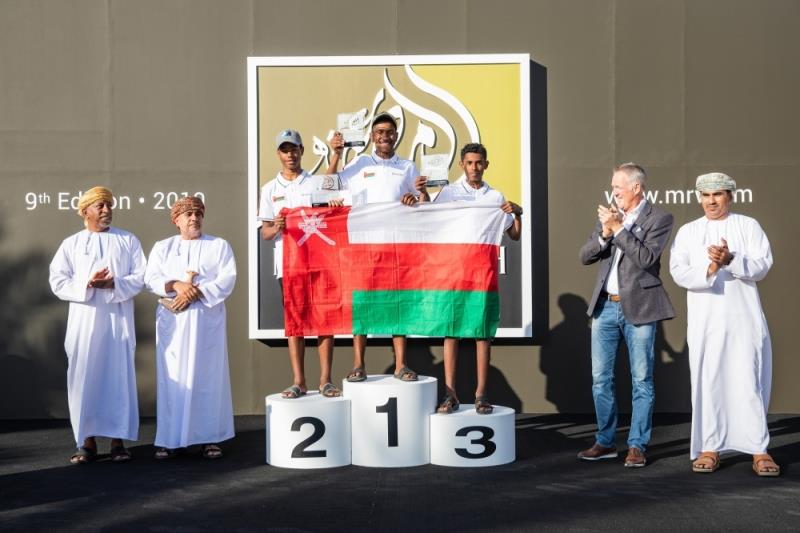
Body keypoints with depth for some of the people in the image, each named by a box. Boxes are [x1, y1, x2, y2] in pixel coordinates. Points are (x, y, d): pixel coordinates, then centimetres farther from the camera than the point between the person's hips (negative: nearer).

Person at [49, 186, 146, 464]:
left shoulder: (128, 241, 10)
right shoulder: (71, 244, 10)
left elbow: (139, 277, 1)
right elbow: (57, 281, 1)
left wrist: (113, 284, -16)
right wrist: (87, 283, -15)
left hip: (118, 319, 0)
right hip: (84, 319, 0)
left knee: (119, 376, -1)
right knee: (84, 377, -1)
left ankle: (118, 440, 4)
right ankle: (88, 441, 4)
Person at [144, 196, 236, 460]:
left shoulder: (220, 245, 10)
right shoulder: (162, 247, 15)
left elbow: (227, 280, -3)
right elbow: (151, 279, 2)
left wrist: (196, 293, -15)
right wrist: (177, 285, -16)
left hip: (207, 319, -1)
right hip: (172, 320, 1)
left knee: (208, 375, -3)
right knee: (173, 376, -3)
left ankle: (209, 437, 1)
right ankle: (170, 438, 0)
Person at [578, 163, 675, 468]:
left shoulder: (659, 219, -3)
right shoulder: (610, 216, 12)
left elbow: (647, 257, -17)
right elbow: (585, 257, 6)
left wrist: (618, 228, -17)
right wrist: (605, 233, -10)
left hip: (638, 308, -5)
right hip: (605, 306, 5)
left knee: (641, 381, 2)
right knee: (601, 378, 8)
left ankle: (637, 446, 9)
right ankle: (605, 442, 19)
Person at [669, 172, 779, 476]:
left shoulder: (748, 226, 9)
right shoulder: (688, 232, 12)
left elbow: (762, 265, -3)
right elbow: (678, 271, -2)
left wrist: (731, 259, -21)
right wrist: (709, 270, -19)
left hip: (743, 320, -1)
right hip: (705, 322, 1)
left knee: (749, 383, -4)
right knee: (707, 383, 2)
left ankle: (759, 451, 1)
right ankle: (710, 449, 9)